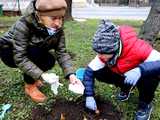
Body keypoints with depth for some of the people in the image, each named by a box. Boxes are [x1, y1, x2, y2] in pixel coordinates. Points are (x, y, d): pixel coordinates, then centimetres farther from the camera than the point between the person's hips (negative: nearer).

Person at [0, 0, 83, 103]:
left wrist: (71, 74, -34)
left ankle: (30, 76, 9)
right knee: (34, 52, -32)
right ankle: (29, 86, -11)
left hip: (34, 53, 5)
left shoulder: (57, 28, -20)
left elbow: (61, 52, -21)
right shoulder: (23, 25, -35)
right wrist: (42, 75, -45)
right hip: (9, 50, -5)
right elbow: (19, 58, -37)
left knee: (50, 61, -20)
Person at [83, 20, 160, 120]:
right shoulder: (104, 54, -22)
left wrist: (140, 70, -56)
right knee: (98, 73, -17)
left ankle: (145, 104, -7)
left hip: (141, 73, -4)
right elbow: (89, 71, -17)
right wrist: (89, 96, -24)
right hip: (124, 75, 4)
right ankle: (126, 87, 10)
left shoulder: (137, 48, -37)